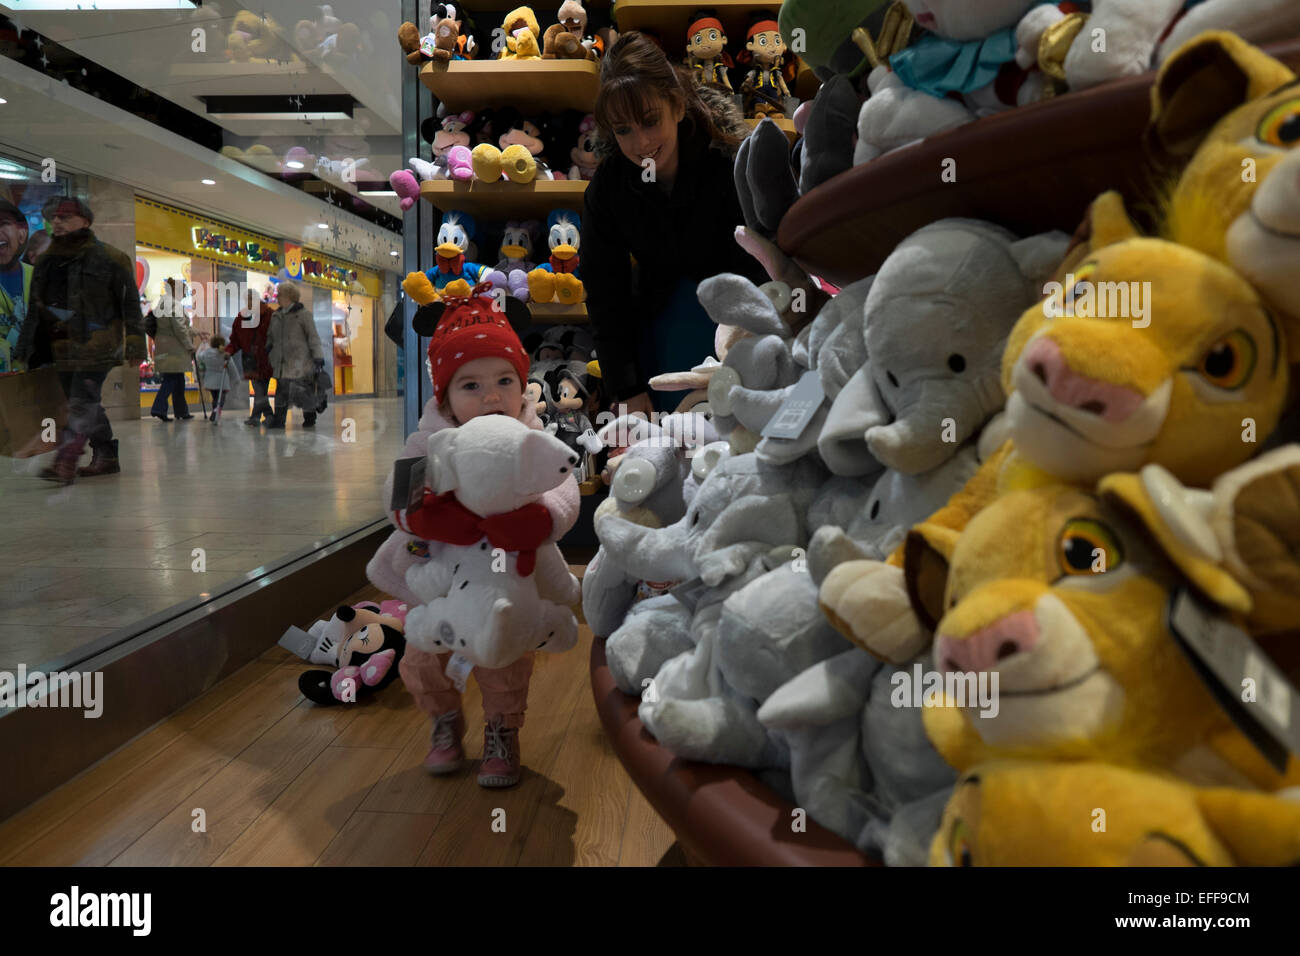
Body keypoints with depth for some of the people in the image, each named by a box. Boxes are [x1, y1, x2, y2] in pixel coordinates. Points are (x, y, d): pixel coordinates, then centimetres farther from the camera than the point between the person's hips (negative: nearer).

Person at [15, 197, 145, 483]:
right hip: (63, 346, 7)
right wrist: (26, 344, 17)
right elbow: (36, 308, 21)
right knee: (83, 404, 10)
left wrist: (135, 340, -10)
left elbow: (130, 301, -3)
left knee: (83, 401, -14)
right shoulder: (46, 261, 16)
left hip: (96, 344, -7)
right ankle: (106, 458, 19)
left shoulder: (108, 258, -2)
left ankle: (65, 463, -19)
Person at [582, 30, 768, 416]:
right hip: (661, 309, 3)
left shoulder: (731, 167, -26)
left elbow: (757, 272, -26)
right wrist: (628, 391, -16)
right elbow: (605, 294, -9)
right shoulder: (605, 188, -14)